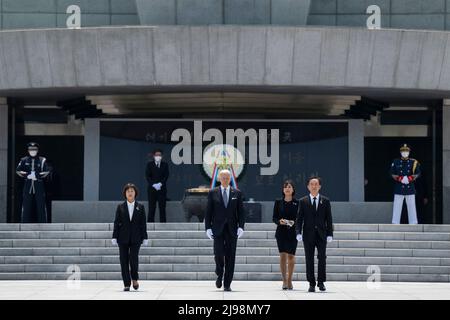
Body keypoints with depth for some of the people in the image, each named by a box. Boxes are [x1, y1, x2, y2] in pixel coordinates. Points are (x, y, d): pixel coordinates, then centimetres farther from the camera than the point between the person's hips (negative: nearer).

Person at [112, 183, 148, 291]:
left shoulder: (140, 207, 6)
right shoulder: (120, 207, 6)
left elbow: (143, 224, 6)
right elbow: (116, 223, 5)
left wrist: (145, 238, 1)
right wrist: (114, 237, -1)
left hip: (135, 238, -1)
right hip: (123, 238, 1)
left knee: (134, 259, -13)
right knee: (124, 261, 0)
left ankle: (135, 279, 12)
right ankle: (126, 284, 6)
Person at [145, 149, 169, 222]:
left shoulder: (165, 165, 10)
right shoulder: (149, 164, 8)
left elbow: (166, 176, 2)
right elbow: (147, 176, 1)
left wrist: (160, 184, -13)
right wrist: (153, 184, -12)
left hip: (162, 188, 1)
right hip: (152, 188, 0)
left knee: (162, 207, -2)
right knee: (151, 208, -2)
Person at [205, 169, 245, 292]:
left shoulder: (237, 193, 8)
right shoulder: (212, 193, 6)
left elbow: (241, 212, 6)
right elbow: (208, 212, 5)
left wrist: (241, 227, -6)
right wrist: (208, 228, -4)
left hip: (232, 229, 1)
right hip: (218, 229, -1)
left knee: (230, 257, 0)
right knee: (218, 253, -9)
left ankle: (227, 284, 5)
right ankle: (219, 275, 19)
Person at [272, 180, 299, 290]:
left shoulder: (297, 203, 2)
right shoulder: (278, 202, 6)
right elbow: (274, 218, 7)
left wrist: (294, 222, -16)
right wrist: (279, 221, -13)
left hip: (293, 232, -1)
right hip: (281, 232, 1)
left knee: (291, 256, 2)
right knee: (282, 255, -3)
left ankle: (289, 280, 14)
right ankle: (284, 281, 3)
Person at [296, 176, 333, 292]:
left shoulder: (325, 201, 7)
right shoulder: (303, 201, 6)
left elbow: (329, 218, 6)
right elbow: (299, 218, 3)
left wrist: (330, 234, -1)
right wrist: (298, 232, -8)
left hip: (321, 234, 0)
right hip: (308, 235, 0)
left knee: (322, 258, -5)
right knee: (309, 260, 1)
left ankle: (321, 282, 6)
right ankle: (311, 284, 6)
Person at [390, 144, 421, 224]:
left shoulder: (414, 162, 5)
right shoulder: (395, 162, 4)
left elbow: (418, 173, -1)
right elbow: (392, 173, 0)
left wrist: (410, 178, -19)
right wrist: (400, 179, -17)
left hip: (410, 188, 1)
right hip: (399, 189, -1)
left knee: (411, 207, 4)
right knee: (397, 207, -2)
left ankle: (413, 224, 8)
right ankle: (395, 223, 0)